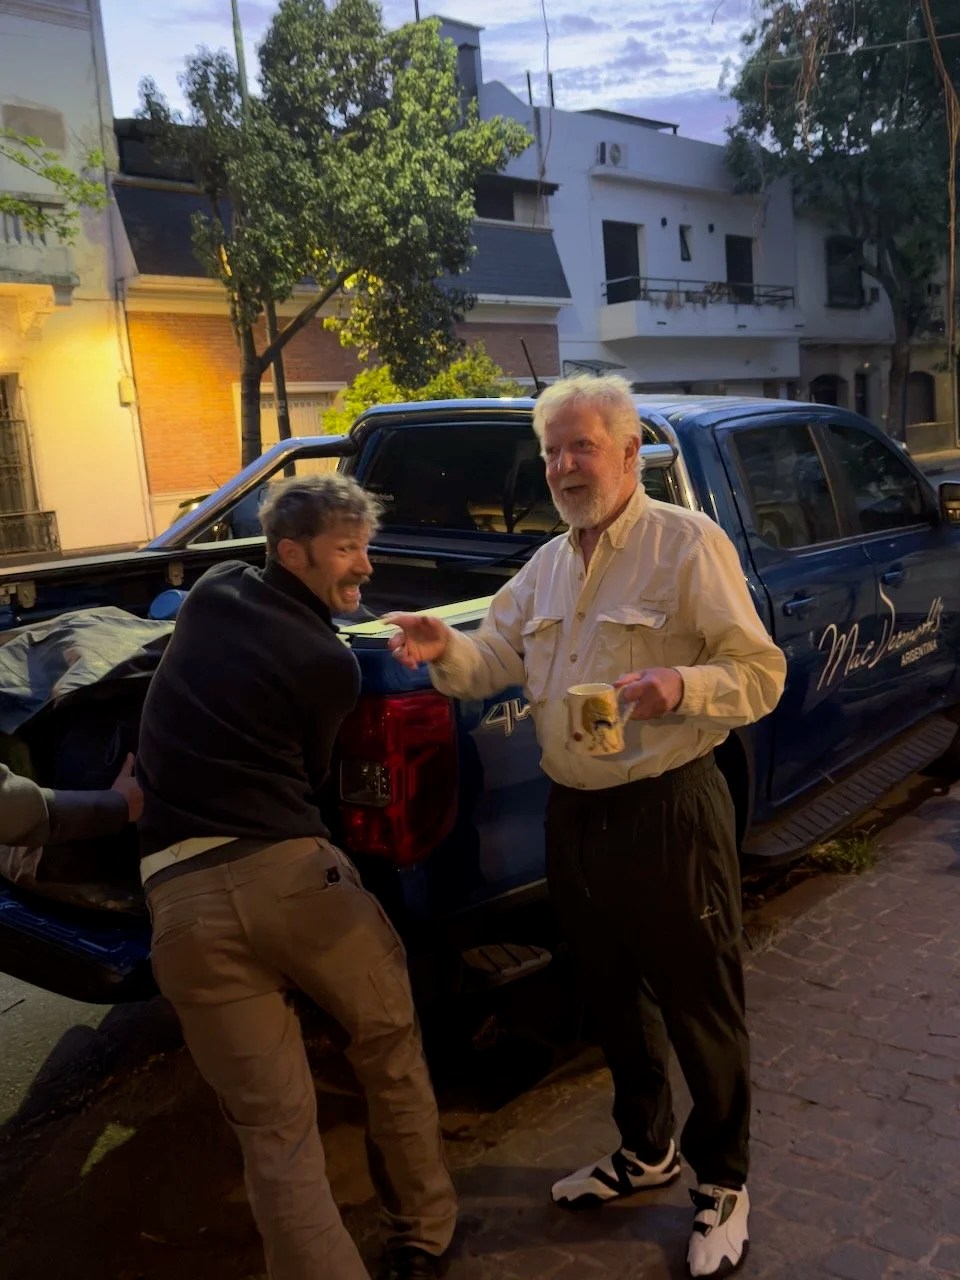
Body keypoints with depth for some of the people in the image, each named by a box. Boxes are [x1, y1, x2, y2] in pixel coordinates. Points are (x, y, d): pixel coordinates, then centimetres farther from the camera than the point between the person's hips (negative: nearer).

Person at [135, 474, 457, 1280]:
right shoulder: (329, 665, -2)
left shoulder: (211, 595, 12)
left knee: (276, 1128, 7)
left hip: (181, 897, 4)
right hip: (291, 871, -4)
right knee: (392, 1053, 21)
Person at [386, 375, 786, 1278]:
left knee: (699, 1005, 9)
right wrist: (445, 650, -15)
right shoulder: (547, 566, 11)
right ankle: (646, 1150, 44)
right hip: (574, 814, 7)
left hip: (669, 812, -7)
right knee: (612, 994, 21)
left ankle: (722, 1183, 31)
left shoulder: (688, 543, -11)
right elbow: (494, 656, 7)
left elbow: (761, 676, -13)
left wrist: (682, 685, -33)